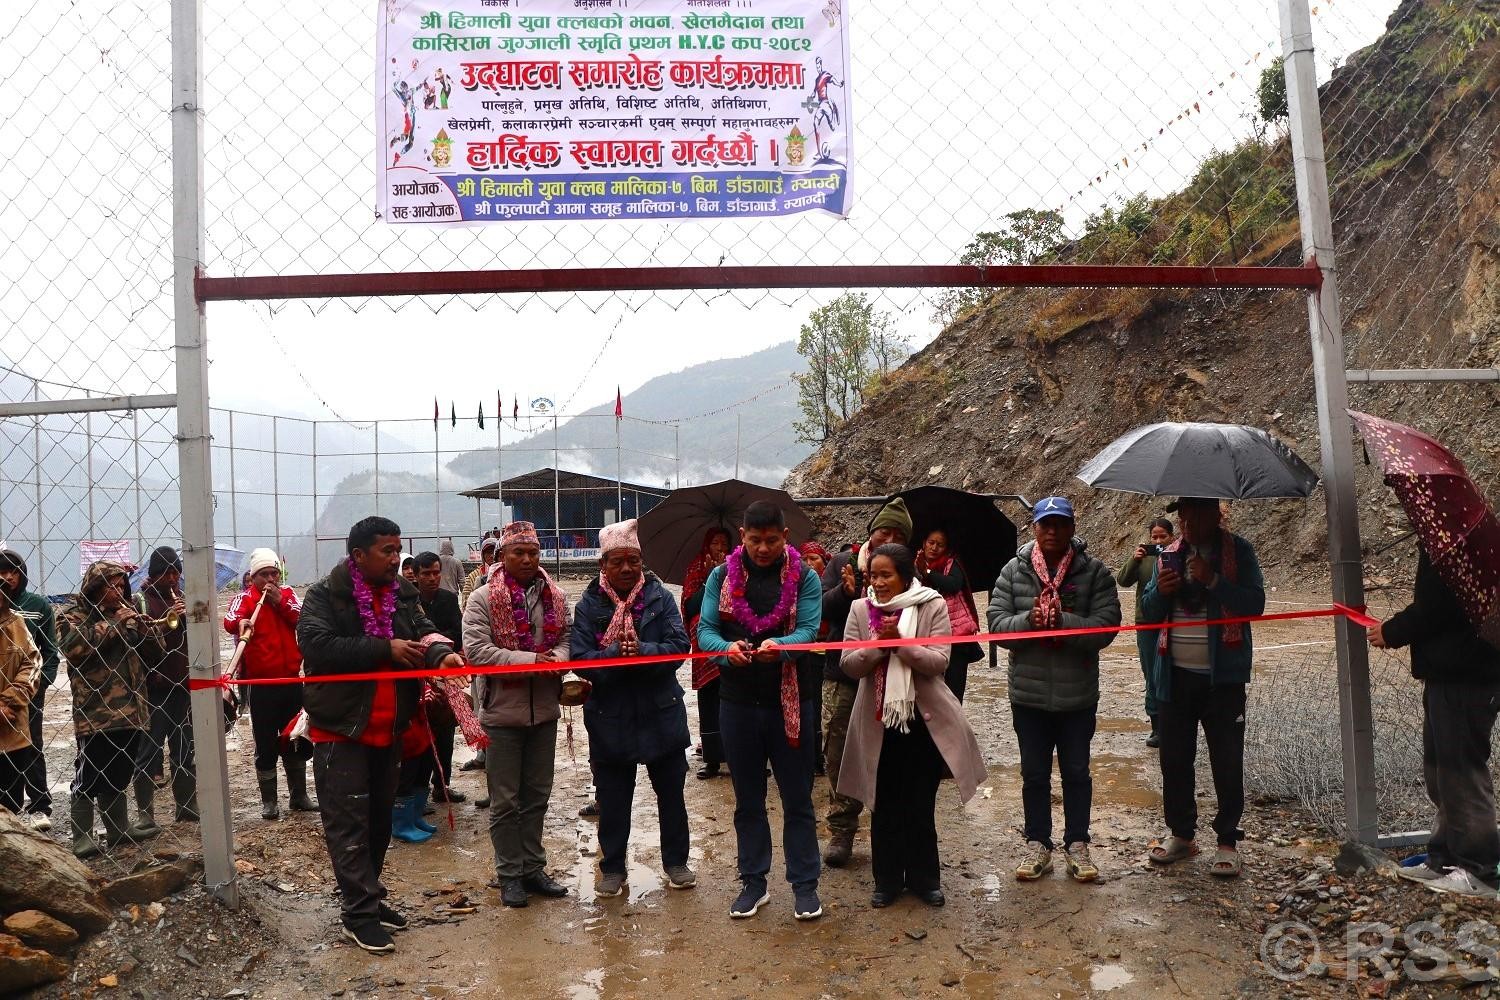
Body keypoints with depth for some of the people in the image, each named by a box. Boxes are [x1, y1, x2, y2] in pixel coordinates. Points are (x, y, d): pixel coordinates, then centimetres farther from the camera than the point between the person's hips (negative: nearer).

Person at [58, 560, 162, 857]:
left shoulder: (127, 614, 15)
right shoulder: (73, 615, -2)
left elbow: (155, 648, 11)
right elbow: (73, 647, -21)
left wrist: (139, 622, -6)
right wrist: (112, 624, -19)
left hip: (129, 710, 6)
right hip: (94, 713, -6)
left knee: (119, 774, 16)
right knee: (88, 776, -3)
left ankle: (119, 829, 25)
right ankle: (82, 838, 5)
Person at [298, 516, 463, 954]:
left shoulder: (403, 594, 8)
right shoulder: (325, 595, -10)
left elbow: (422, 631, -1)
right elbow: (316, 644, -24)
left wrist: (441, 652, -25)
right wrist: (385, 649, -23)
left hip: (388, 729, 6)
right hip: (340, 728, -6)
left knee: (379, 818, 15)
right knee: (348, 822, -3)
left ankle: (368, 898, 29)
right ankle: (360, 912, 3)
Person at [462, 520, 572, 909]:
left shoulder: (555, 596, 4)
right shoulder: (483, 599, -10)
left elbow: (568, 639, 4)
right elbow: (476, 650, -18)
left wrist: (557, 657, -20)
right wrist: (531, 661, -24)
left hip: (544, 710, 4)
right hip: (502, 712, -4)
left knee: (537, 795, 16)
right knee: (505, 800, 7)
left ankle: (533, 867, 30)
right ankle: (509, 874, 21)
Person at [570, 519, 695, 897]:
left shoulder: (660, 597, -2)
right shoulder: (588, 605, -4)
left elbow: (679, 646, -11)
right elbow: (580, 658, -13)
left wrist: (642, 651, -27)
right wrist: (617, 653, -29)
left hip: (661, 714, 1)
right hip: (610, 720, -1)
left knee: (671, 794, 14)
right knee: (613, 799, 12)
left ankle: (676, 861, 32)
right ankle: (612, 868, 29)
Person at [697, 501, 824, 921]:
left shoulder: (805, 578, -3)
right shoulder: (722, 576, 2)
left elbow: (810, 630, -13)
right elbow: (705, 630, -5)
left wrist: (779, 646, -35)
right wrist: (727, 648, -28)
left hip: (790, 701, -2)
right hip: (738, 701, 2)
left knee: (797, 798, 7)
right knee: (748, 799, 13)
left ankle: (804, 884, 20)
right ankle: (753, 882, 26)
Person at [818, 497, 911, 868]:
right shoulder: (843, 563, 4)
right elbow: (820, 608, -3)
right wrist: (844, 591, -20)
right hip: (842, 674, 1)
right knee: (838, 754, 3)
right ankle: (841, 830, 15)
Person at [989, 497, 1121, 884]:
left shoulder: (1094, 572, -6)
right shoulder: (1014, 571, -1)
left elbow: (1105, 626, -15)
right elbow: (997, 623, -6)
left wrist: (1061, 621, -26)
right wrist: (1029, 620, -23)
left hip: (1078, 695, -1)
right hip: (1028, 694, 1)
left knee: (1076, 772, 14)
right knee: (1034, 774, 13)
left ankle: (1077, 845, 29)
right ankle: (1038, 845, 27)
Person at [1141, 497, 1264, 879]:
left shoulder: (1237, 551, -2)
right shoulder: (1169, 556, 10)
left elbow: (1255, 603, -13)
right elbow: (1148, 613, 10)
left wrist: (1213, 580, -25)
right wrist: (1159, 592, -11)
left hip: (1223, 676, -4)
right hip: (1175, 675, 4)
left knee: (1227, 761, 2)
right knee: (1174, 758, 10)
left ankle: (1228, 842, 14)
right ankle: (1181, 834, 23)